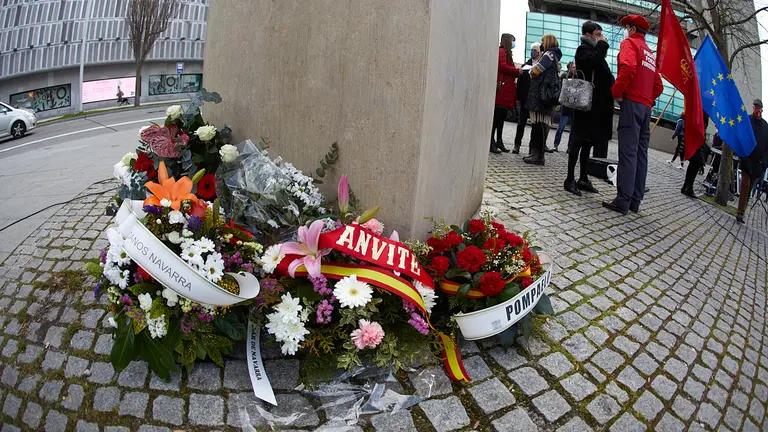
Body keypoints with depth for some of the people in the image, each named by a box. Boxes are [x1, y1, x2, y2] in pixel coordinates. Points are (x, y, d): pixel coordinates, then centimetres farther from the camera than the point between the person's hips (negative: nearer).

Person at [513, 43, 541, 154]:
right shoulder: (525, 65, 10)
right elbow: (519, 82, 9)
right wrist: (518, 98, 3)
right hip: (525, 99, 3)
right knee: (521, 123, 4)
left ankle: (532, 146, 8)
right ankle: (517, 145, 10)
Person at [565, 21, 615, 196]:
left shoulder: (595, 51, 24)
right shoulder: (583, 49, -3)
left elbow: (604, 75, 21)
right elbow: (592, 62, -24)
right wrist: (602, 45, -11)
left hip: (597, 104, 9)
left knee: (588, 142, 10)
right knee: (580, 141, -8)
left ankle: (583, 178, 15)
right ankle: (570, 179, -5)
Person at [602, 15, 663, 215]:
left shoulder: (629, 43, 2)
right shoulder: (650, 54, 25)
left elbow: (628, 67, -19)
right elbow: (658, 86, 23)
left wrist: (617, 92, -10)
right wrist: (648, 98, 17)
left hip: (631, 103, -8)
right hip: (646, 106, 8)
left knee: (628, 152, -11)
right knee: (641, 153, 6)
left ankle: (623, 201, -13)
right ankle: (635, 200, 8)